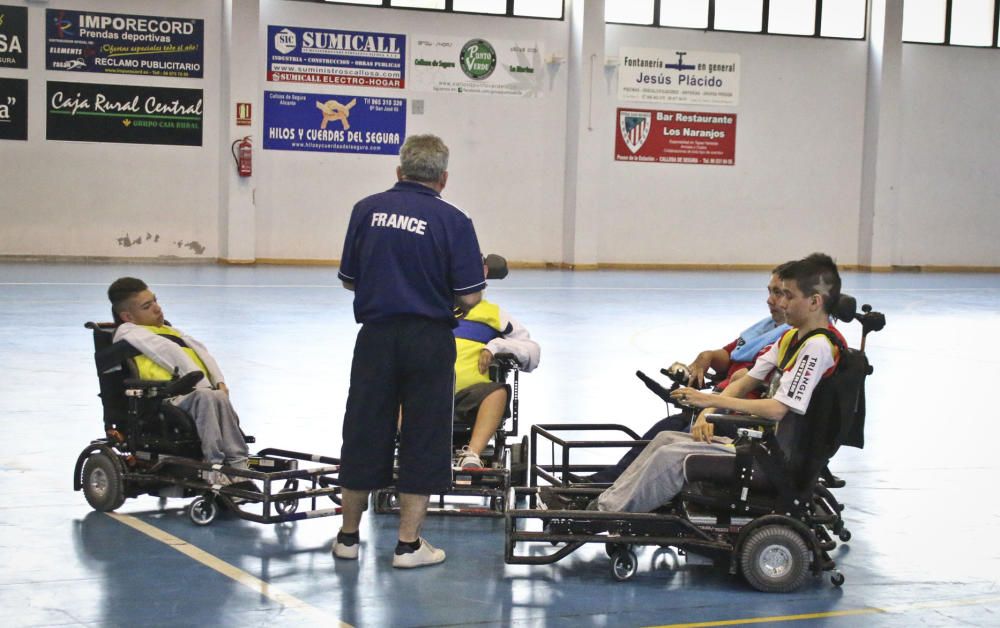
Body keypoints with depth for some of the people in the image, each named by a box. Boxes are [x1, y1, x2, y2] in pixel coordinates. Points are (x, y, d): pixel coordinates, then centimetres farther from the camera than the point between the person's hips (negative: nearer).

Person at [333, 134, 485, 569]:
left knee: (365, 432, 12)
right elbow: (470, 296, -11)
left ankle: (348, 536, 22)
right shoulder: (452, 220, -8)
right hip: (430, 338, -2)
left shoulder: (367, 210, 0)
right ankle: (408, 544, 10)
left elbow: (349, 279, 6)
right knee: (423, 439, 7)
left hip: (376, 334, 3)